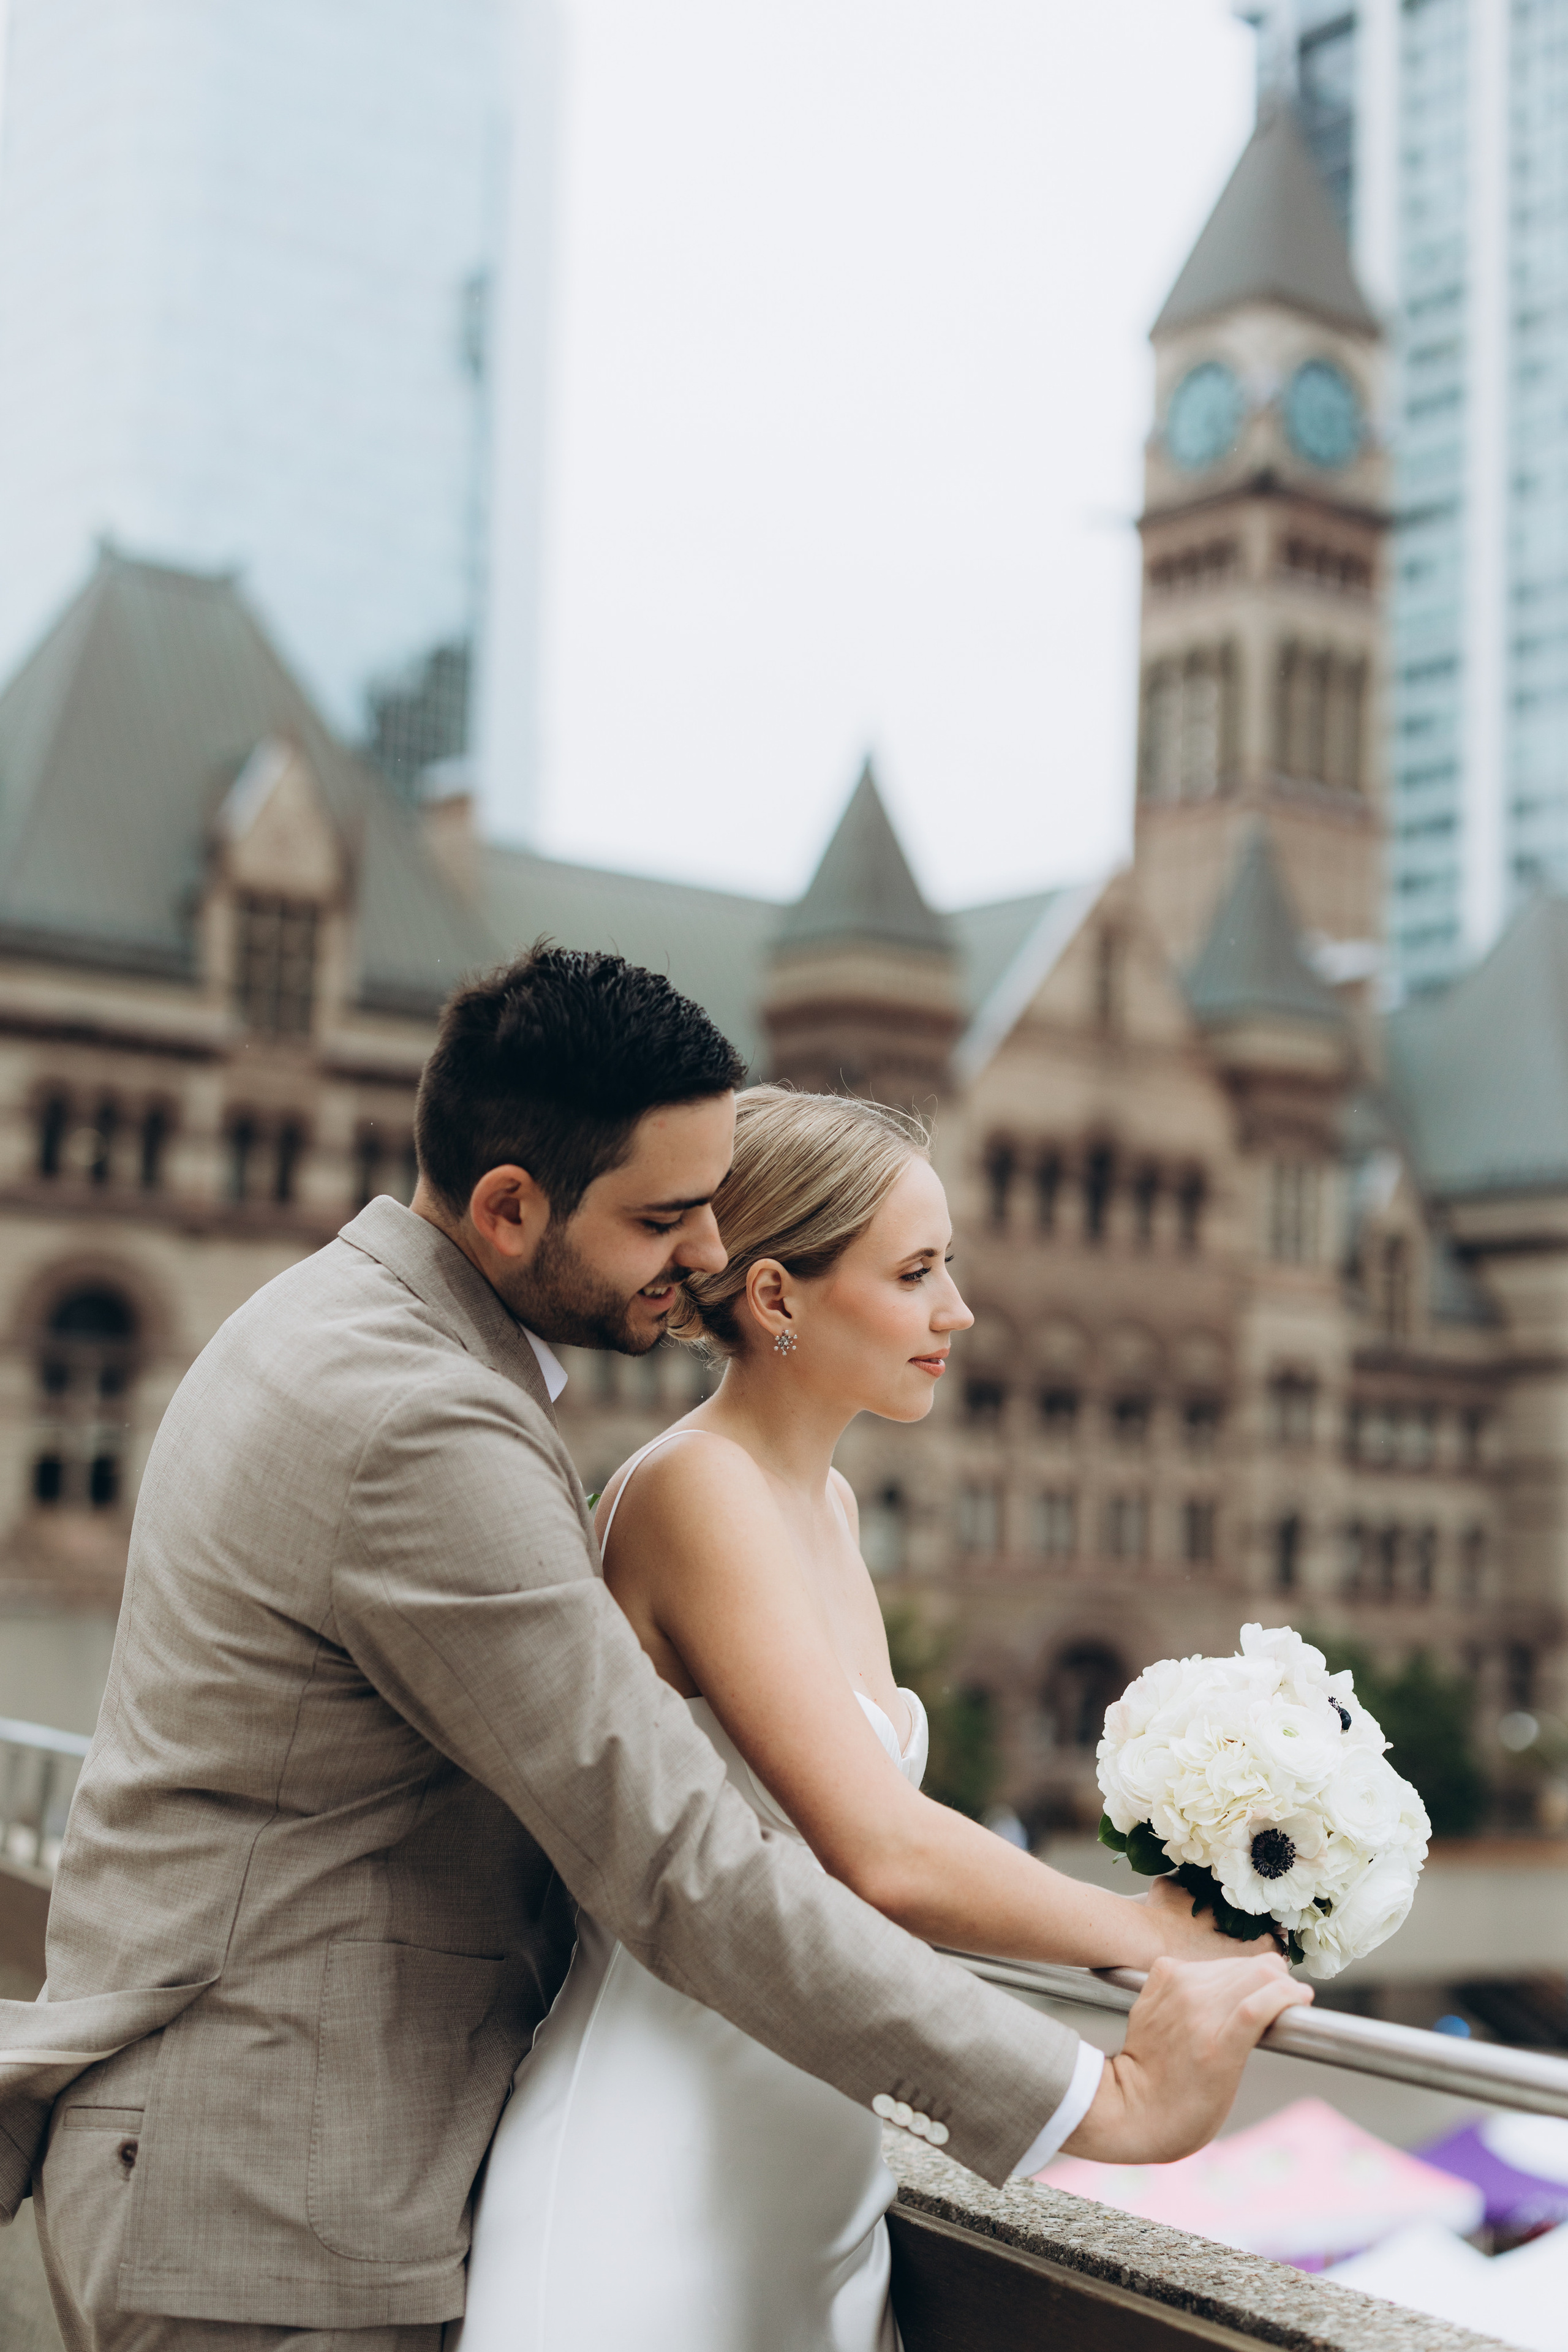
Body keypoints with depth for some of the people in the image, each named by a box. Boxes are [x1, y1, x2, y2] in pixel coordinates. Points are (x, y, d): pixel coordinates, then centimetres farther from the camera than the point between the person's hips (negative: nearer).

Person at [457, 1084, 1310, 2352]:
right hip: (661, 2186, -8)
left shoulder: (827, 1499, 9)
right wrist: (1152, 1932, -11)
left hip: (808, 2174, 8)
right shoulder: (697, 1490, -18)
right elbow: (886, 1854, -25)